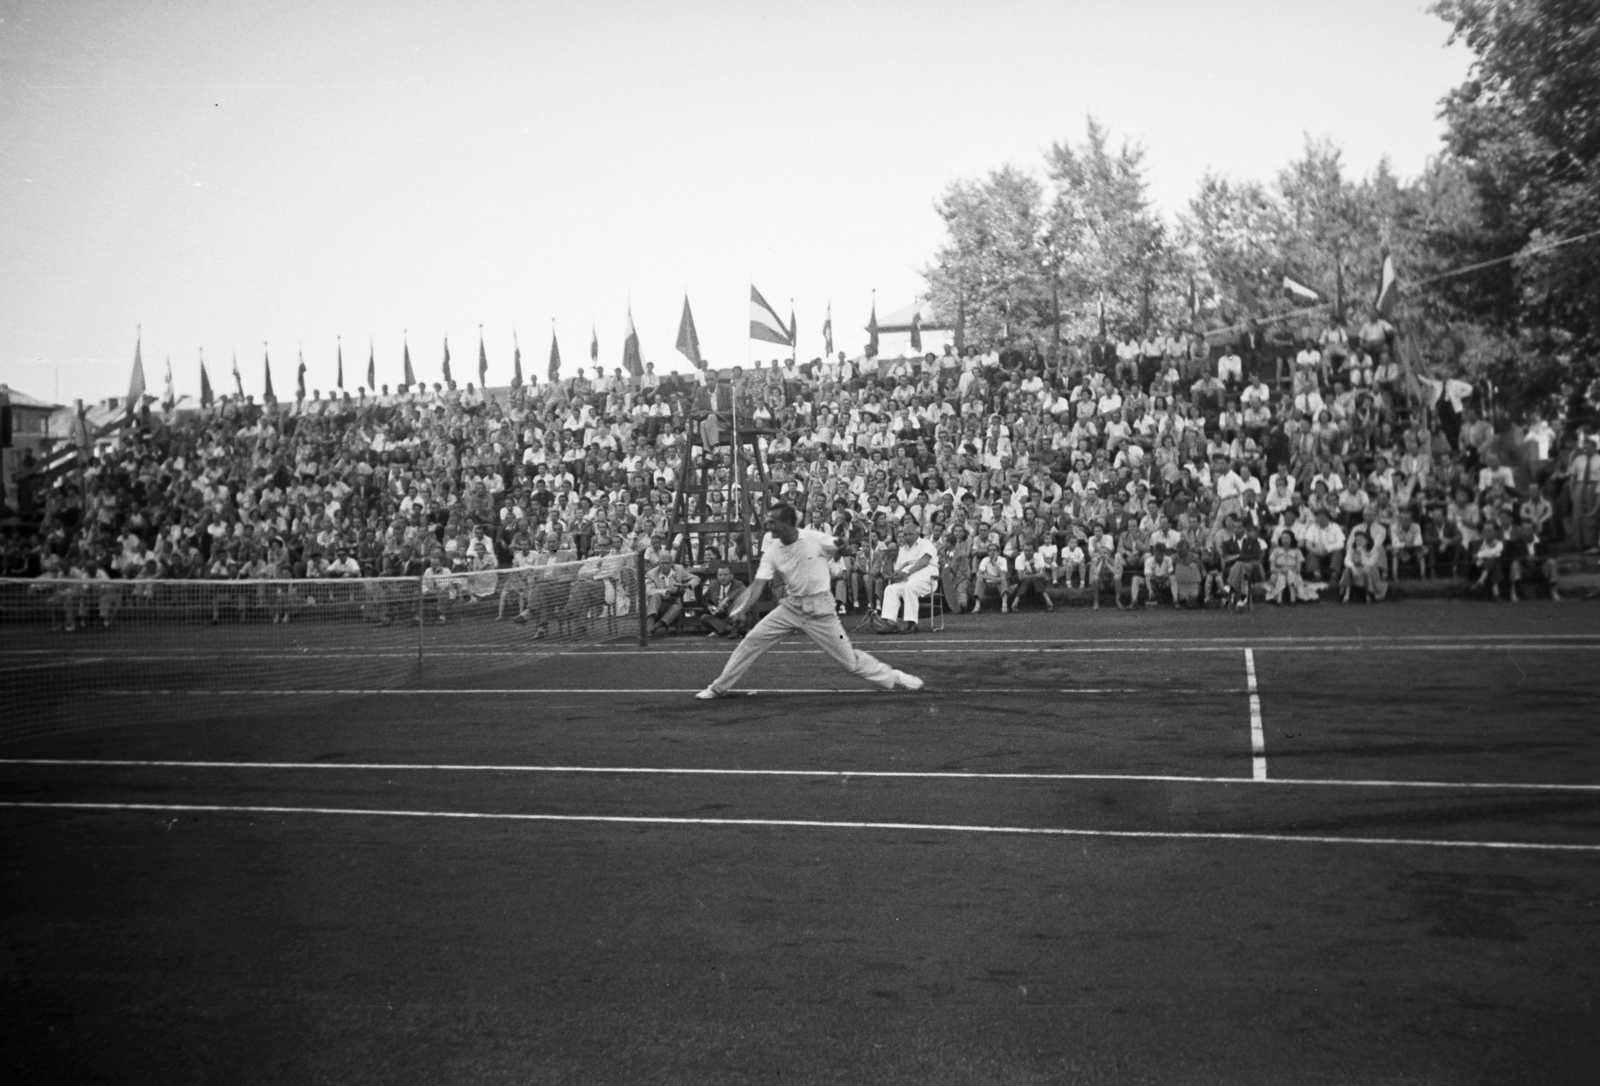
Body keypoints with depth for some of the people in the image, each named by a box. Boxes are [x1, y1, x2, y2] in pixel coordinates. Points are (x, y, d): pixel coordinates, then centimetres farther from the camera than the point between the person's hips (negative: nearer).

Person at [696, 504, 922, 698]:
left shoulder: (816, 539, -15)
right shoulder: (772, 552, -5)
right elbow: (758, 584, -12)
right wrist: (741, 608, -24)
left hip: (819, 608, -3)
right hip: (790, 606, 4)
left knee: (849, 659, -1)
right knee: (751, 641, -5)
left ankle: (892, 678, 19)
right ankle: (718, 688, 7)